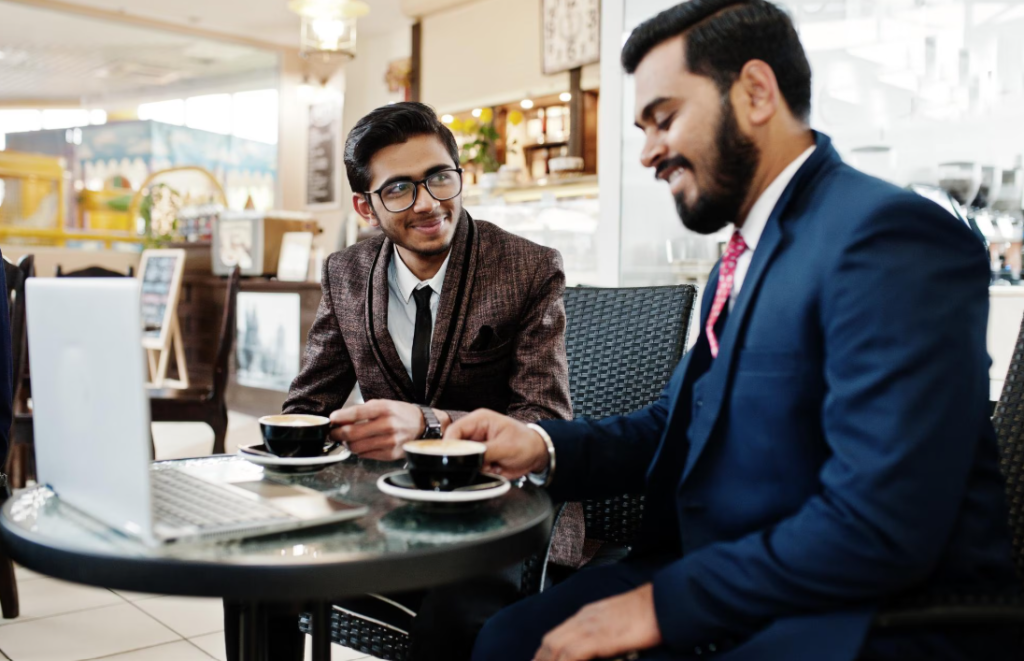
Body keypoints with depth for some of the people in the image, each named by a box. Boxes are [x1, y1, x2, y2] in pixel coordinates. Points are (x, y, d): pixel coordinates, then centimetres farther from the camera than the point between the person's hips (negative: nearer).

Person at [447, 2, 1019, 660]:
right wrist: (543, 446, -1)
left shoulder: (888, 237, -19)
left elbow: (880, 526, -26)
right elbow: (677, 424, 15)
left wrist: (664, 602, -19)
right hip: (740, 595, 8)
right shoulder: (747, 253, 11)